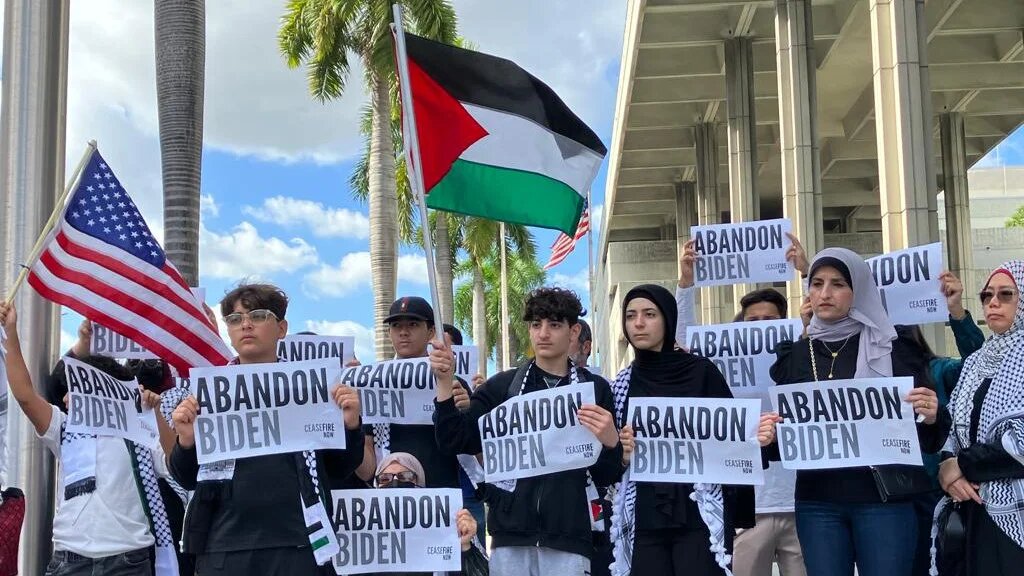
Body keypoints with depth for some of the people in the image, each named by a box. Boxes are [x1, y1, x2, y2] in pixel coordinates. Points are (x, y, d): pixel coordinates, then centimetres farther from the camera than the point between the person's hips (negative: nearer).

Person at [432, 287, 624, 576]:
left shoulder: (595, 389, 6)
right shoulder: (502, 386, 9)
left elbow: (607, 477, 7)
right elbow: (456, 441, 3)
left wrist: (610, 442, -15)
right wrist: (444, 381, -8)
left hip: (569, 537, -1)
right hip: (511, 533, 1)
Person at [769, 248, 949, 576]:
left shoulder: (895, 349, 1)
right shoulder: (794, 356, 8)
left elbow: (929, 441, 3)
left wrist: (930, 418, -19)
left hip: (885, 499, -2)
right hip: (817, 503, 2)